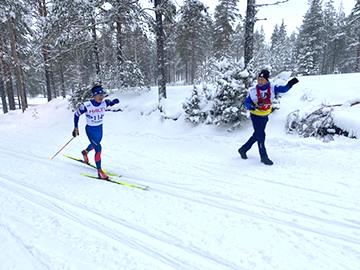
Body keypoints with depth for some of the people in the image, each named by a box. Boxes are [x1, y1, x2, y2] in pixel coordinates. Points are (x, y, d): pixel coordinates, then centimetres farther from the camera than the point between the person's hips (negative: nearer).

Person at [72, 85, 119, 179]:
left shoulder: (104, 103, -15)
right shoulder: (86, 105, -24)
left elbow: (111, 103, 6)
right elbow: (76, 115, -10)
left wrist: (114, 101, -19)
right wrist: (75, 128, -5)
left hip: (100, 128, 6)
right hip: (90, 130, -6)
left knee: (95, 144, 30)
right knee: (98, 148, -17)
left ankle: (85, 152, 65)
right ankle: (99, 171, -4)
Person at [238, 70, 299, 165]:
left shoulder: (272, 87, -8)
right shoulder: (252, 90, -15)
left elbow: (283, 89, -4)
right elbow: (246, 102, -8)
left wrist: (290, 84, -24)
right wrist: (251, 106, -28)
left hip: (265, 116, 5)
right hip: (256, 116, -4)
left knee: (256, 135, 15)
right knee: (261, 135, -8)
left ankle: (243, 149, 33)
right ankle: (263, 156, 6)